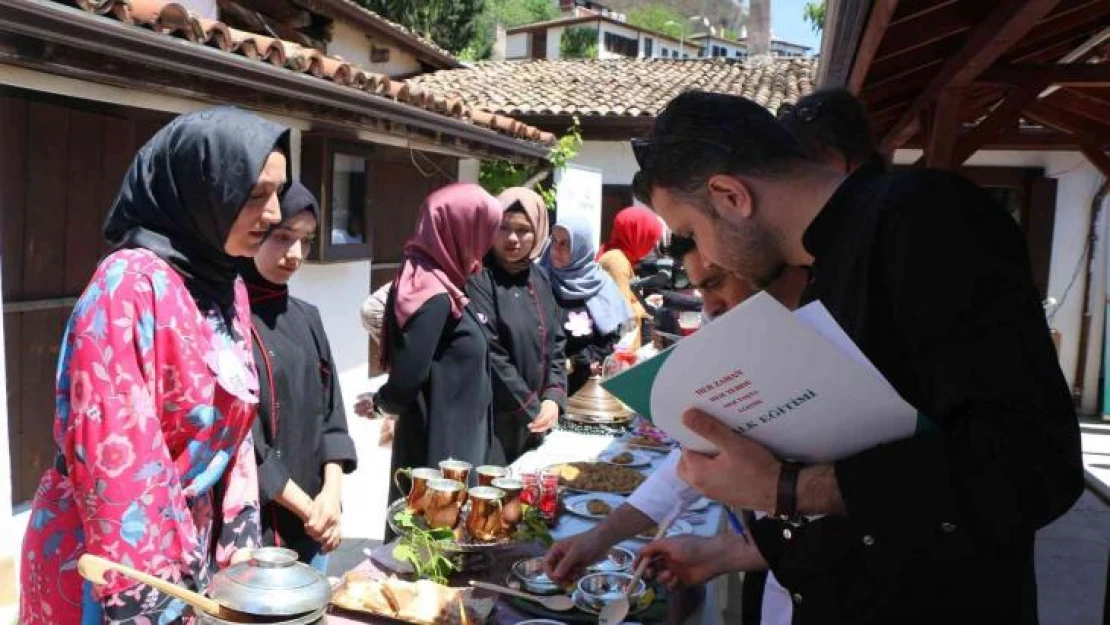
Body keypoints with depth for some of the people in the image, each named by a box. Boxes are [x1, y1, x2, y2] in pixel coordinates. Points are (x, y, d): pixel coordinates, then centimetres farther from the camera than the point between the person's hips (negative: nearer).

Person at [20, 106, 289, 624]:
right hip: (111, 559, -7)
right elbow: (114, 454, -23)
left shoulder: (227, 288, 3)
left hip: (193, 544, 7)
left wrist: (238, 543, 5)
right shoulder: (132, 284, -21)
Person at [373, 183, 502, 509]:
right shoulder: (434, 298, -23)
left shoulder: (427, 281, 5)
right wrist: (380, 403, -4)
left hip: (449, 443, 9)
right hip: (441, 450, -9)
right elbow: (404, 387, -24)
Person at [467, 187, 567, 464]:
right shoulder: (479, 279, -13)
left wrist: (554, 397, -3)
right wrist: (531, 409, -11)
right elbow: (488, 354, -17)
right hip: (489, 421, -7)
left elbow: (555, 343, 12)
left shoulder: (538, 279, 9)